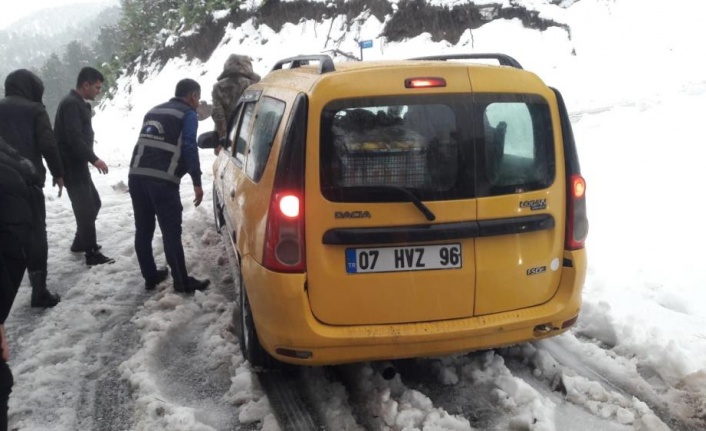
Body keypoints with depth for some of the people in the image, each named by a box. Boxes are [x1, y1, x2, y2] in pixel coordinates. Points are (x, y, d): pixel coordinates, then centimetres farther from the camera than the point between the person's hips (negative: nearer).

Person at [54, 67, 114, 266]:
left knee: (92, 203, 18)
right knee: (85, 207, -7)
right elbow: (73, 137, -25)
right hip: (71, 165, -10)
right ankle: (92, 254, -1)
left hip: (77, 164, 10)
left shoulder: (78, 103, 17)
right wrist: (93, 158, -24)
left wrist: (89, 159, 18)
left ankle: (80, 243, 31)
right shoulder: (71, 103, -16)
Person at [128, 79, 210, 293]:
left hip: (136, 176, 7)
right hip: (162, 180, -7)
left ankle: (150, 277, 24)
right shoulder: (188, 114, 5)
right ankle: (182, 283, 4)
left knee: (143, 230, 14)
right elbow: (189, 148, -7)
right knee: (171, 232, -2)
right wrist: (197, 183, -8)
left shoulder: (154, 111, 26)